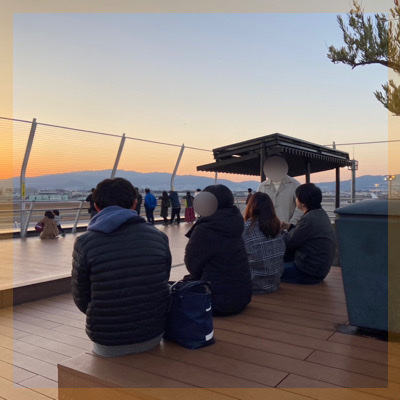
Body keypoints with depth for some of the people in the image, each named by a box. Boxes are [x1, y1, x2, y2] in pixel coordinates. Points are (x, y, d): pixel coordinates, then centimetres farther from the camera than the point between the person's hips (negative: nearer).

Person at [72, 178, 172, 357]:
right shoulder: (158, 236, -5)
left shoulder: (84, 243, -12)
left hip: (109, 344, -1)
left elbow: (81, 300, -3)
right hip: (154, 335, 2)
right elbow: (162, 283, 5)